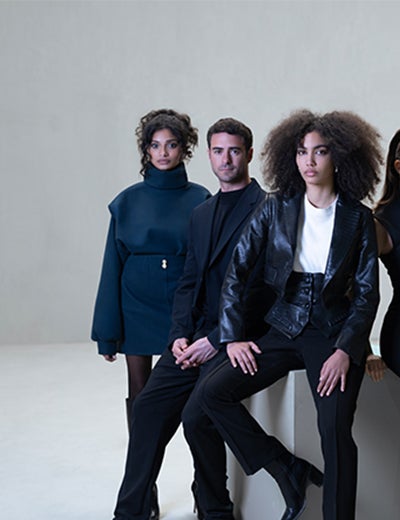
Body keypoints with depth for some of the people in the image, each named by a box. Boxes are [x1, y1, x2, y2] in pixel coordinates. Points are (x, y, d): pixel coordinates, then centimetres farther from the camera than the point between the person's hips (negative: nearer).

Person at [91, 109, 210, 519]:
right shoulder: (129, 201, 4)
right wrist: (107, 332, 1)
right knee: (140, 400, 5)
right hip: (138, 310, 1)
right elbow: (113, 266, 5)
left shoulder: (199, 200, 2)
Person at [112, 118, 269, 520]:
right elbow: (189, 282, 16)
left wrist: (217, 339, -16)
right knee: (148, 406, -3)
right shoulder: (201, 214, 19)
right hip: (196, 335, 7)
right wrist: (180, 335, 0)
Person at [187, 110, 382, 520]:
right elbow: (236, 270, 2)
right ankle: (289, 471, 0)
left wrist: (345, 350, -13)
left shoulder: (357, 218, -1)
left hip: (334, 335, -3)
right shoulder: (276, 209, 3)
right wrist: (233, 336, -4)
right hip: (283, 329, 3)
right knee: (210, 392, -13)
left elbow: (367, 292, -1)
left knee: (335, 429, -22)